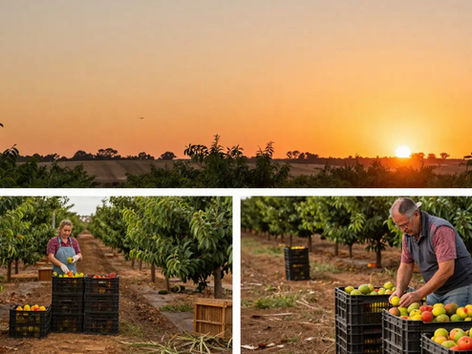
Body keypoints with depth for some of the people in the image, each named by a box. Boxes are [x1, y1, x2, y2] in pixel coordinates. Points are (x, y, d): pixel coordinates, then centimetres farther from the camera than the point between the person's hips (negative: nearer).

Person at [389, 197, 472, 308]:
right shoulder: (407, 235, 1)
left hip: (459, 288, -7)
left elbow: (447, 270, -30)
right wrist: (399, 290, -11)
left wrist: (418, 294, -31)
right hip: (436, 291, 8)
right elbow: (405, 266, 8)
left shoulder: (440, 229, -24)